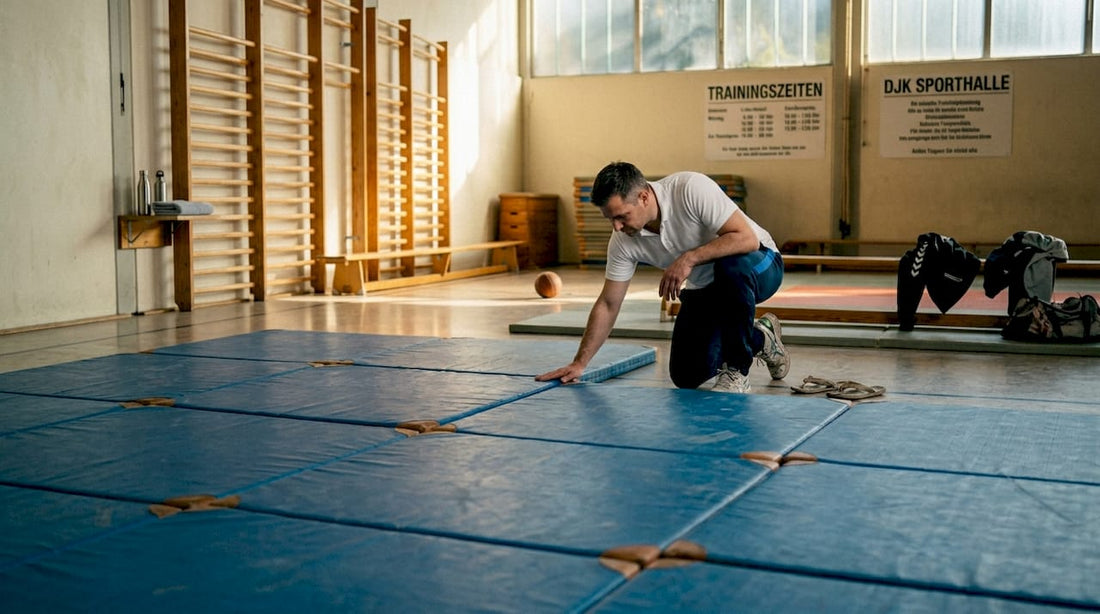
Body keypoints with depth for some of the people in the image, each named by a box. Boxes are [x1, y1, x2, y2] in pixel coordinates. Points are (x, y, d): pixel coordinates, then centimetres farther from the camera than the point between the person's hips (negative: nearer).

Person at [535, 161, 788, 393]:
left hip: (757, 266, -5)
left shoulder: (691, 188, -31)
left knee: (732, 266, -41)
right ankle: (759, 338, 23)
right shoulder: (623, 241, -14)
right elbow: (608, 305, -7)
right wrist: (579, 363, -9)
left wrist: (689, 258, -40)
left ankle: (737, 371, -22)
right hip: (705, 289, 6)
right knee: (686, 376, -3)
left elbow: (746, 238, -34)